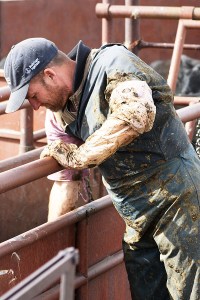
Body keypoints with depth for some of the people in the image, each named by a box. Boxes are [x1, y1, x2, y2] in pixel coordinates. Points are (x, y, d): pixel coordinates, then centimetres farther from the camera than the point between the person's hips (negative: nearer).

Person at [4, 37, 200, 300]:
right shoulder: (61, 112, 10)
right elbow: (65, 177, 22)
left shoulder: (111, 64, -15)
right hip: (139, 219, 8)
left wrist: (78, 156, -23)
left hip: (175, 197, -8)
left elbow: (136, 113, -33)